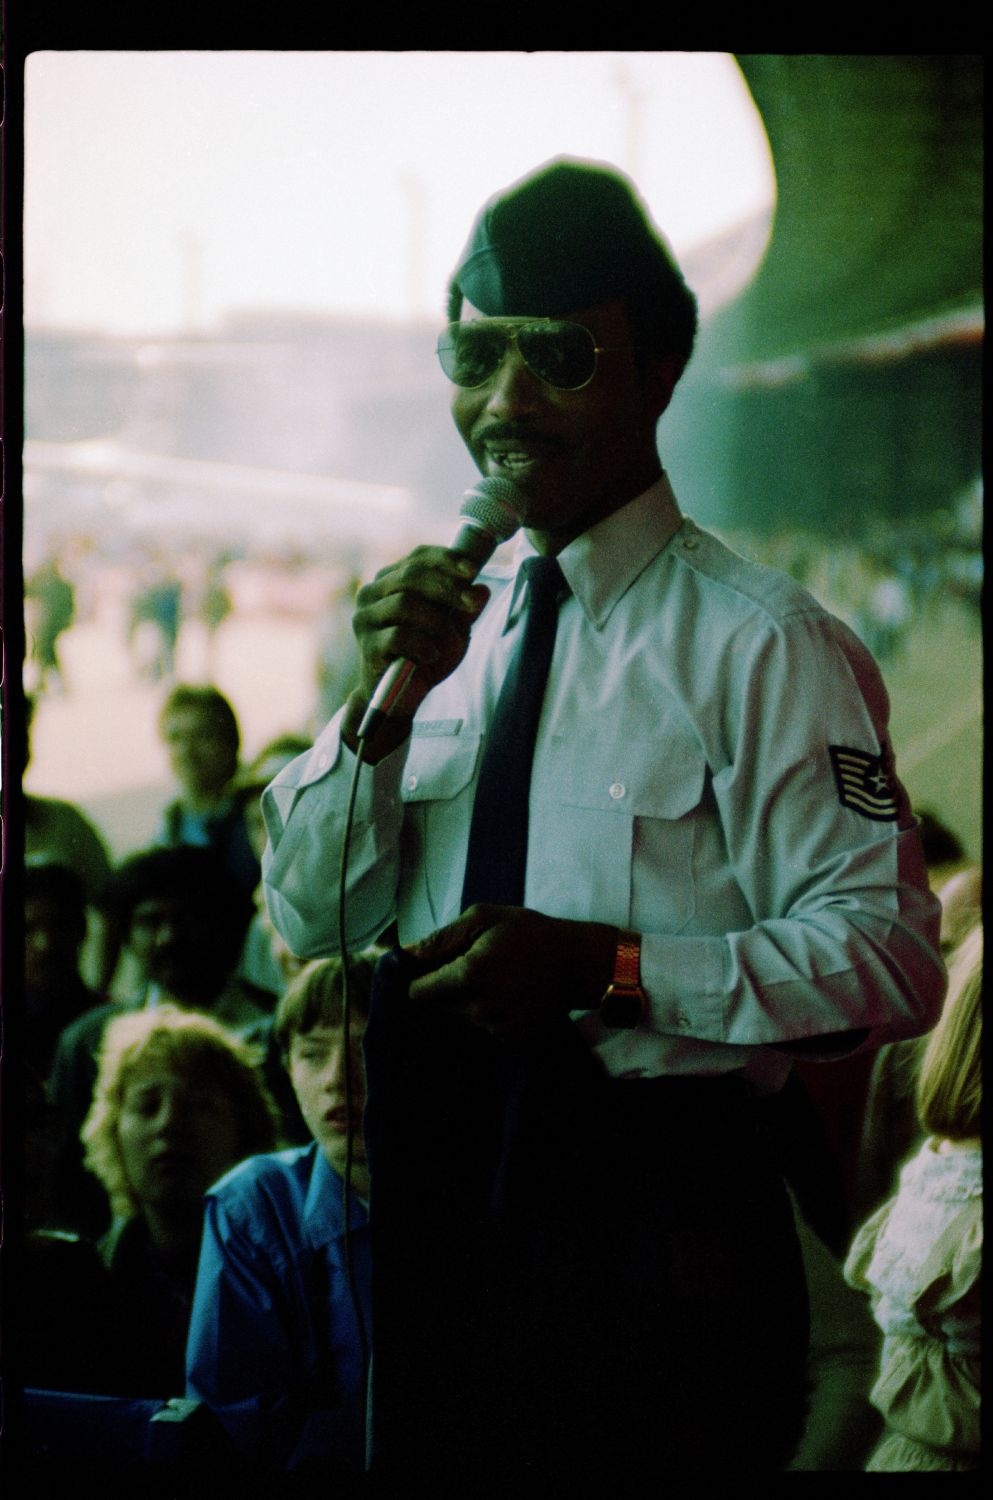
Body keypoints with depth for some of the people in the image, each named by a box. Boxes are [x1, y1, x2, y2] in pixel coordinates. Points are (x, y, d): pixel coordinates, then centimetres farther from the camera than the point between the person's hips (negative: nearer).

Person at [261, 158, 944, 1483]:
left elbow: (888, 959, -16)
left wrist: (605, 965, -24)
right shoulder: (451, 621, 10)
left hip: (653, 1211, -5)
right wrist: (382, 704, -7)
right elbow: (311, 916, 9)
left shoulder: (759, 643, -9)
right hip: (434, 1202, 6)